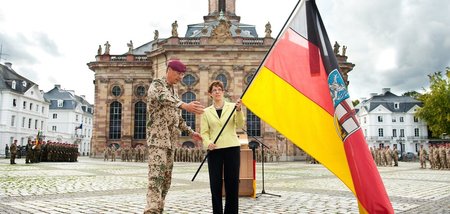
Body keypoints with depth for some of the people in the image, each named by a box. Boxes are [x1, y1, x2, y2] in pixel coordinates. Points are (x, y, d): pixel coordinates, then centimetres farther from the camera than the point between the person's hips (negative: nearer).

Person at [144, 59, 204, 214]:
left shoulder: (173, 92, 20)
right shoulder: (157, 84, -5)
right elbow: (163, 98, -30)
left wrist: (191, 132, 25)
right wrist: (184, 105, -47)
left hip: (170, 140, 9)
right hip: (157, 137, -8)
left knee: (166, 178, 8)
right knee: (156, 175, -19)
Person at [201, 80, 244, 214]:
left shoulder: (232, 107, 7)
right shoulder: (206, 111, 11)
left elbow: (240, 125, -5)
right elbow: (204, 132, 4)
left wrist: (238, 110, -20)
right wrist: (207, 143, -15)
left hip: (232, 148, -1)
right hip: (214, 150, 1)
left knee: (232, 183, 2)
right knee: (215, 183, 1)